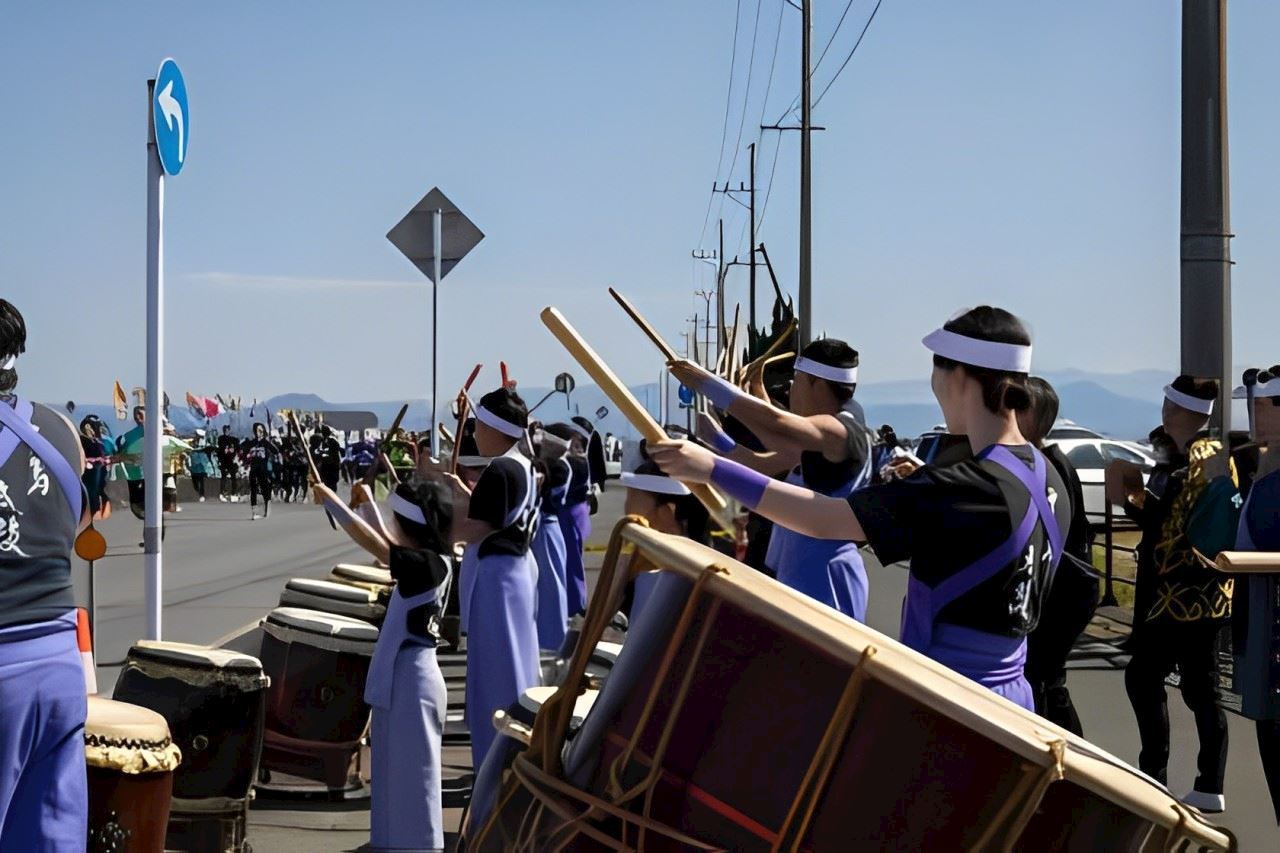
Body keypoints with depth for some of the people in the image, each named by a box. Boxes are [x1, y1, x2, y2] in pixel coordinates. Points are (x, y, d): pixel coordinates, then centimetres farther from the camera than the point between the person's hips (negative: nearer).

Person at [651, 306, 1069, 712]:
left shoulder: (966, 488, -21)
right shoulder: (1047, 481, 5)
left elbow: (823, 519, -19)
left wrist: (713, 468, -15)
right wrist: (919, 485, 12)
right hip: (1010, 701, 9)